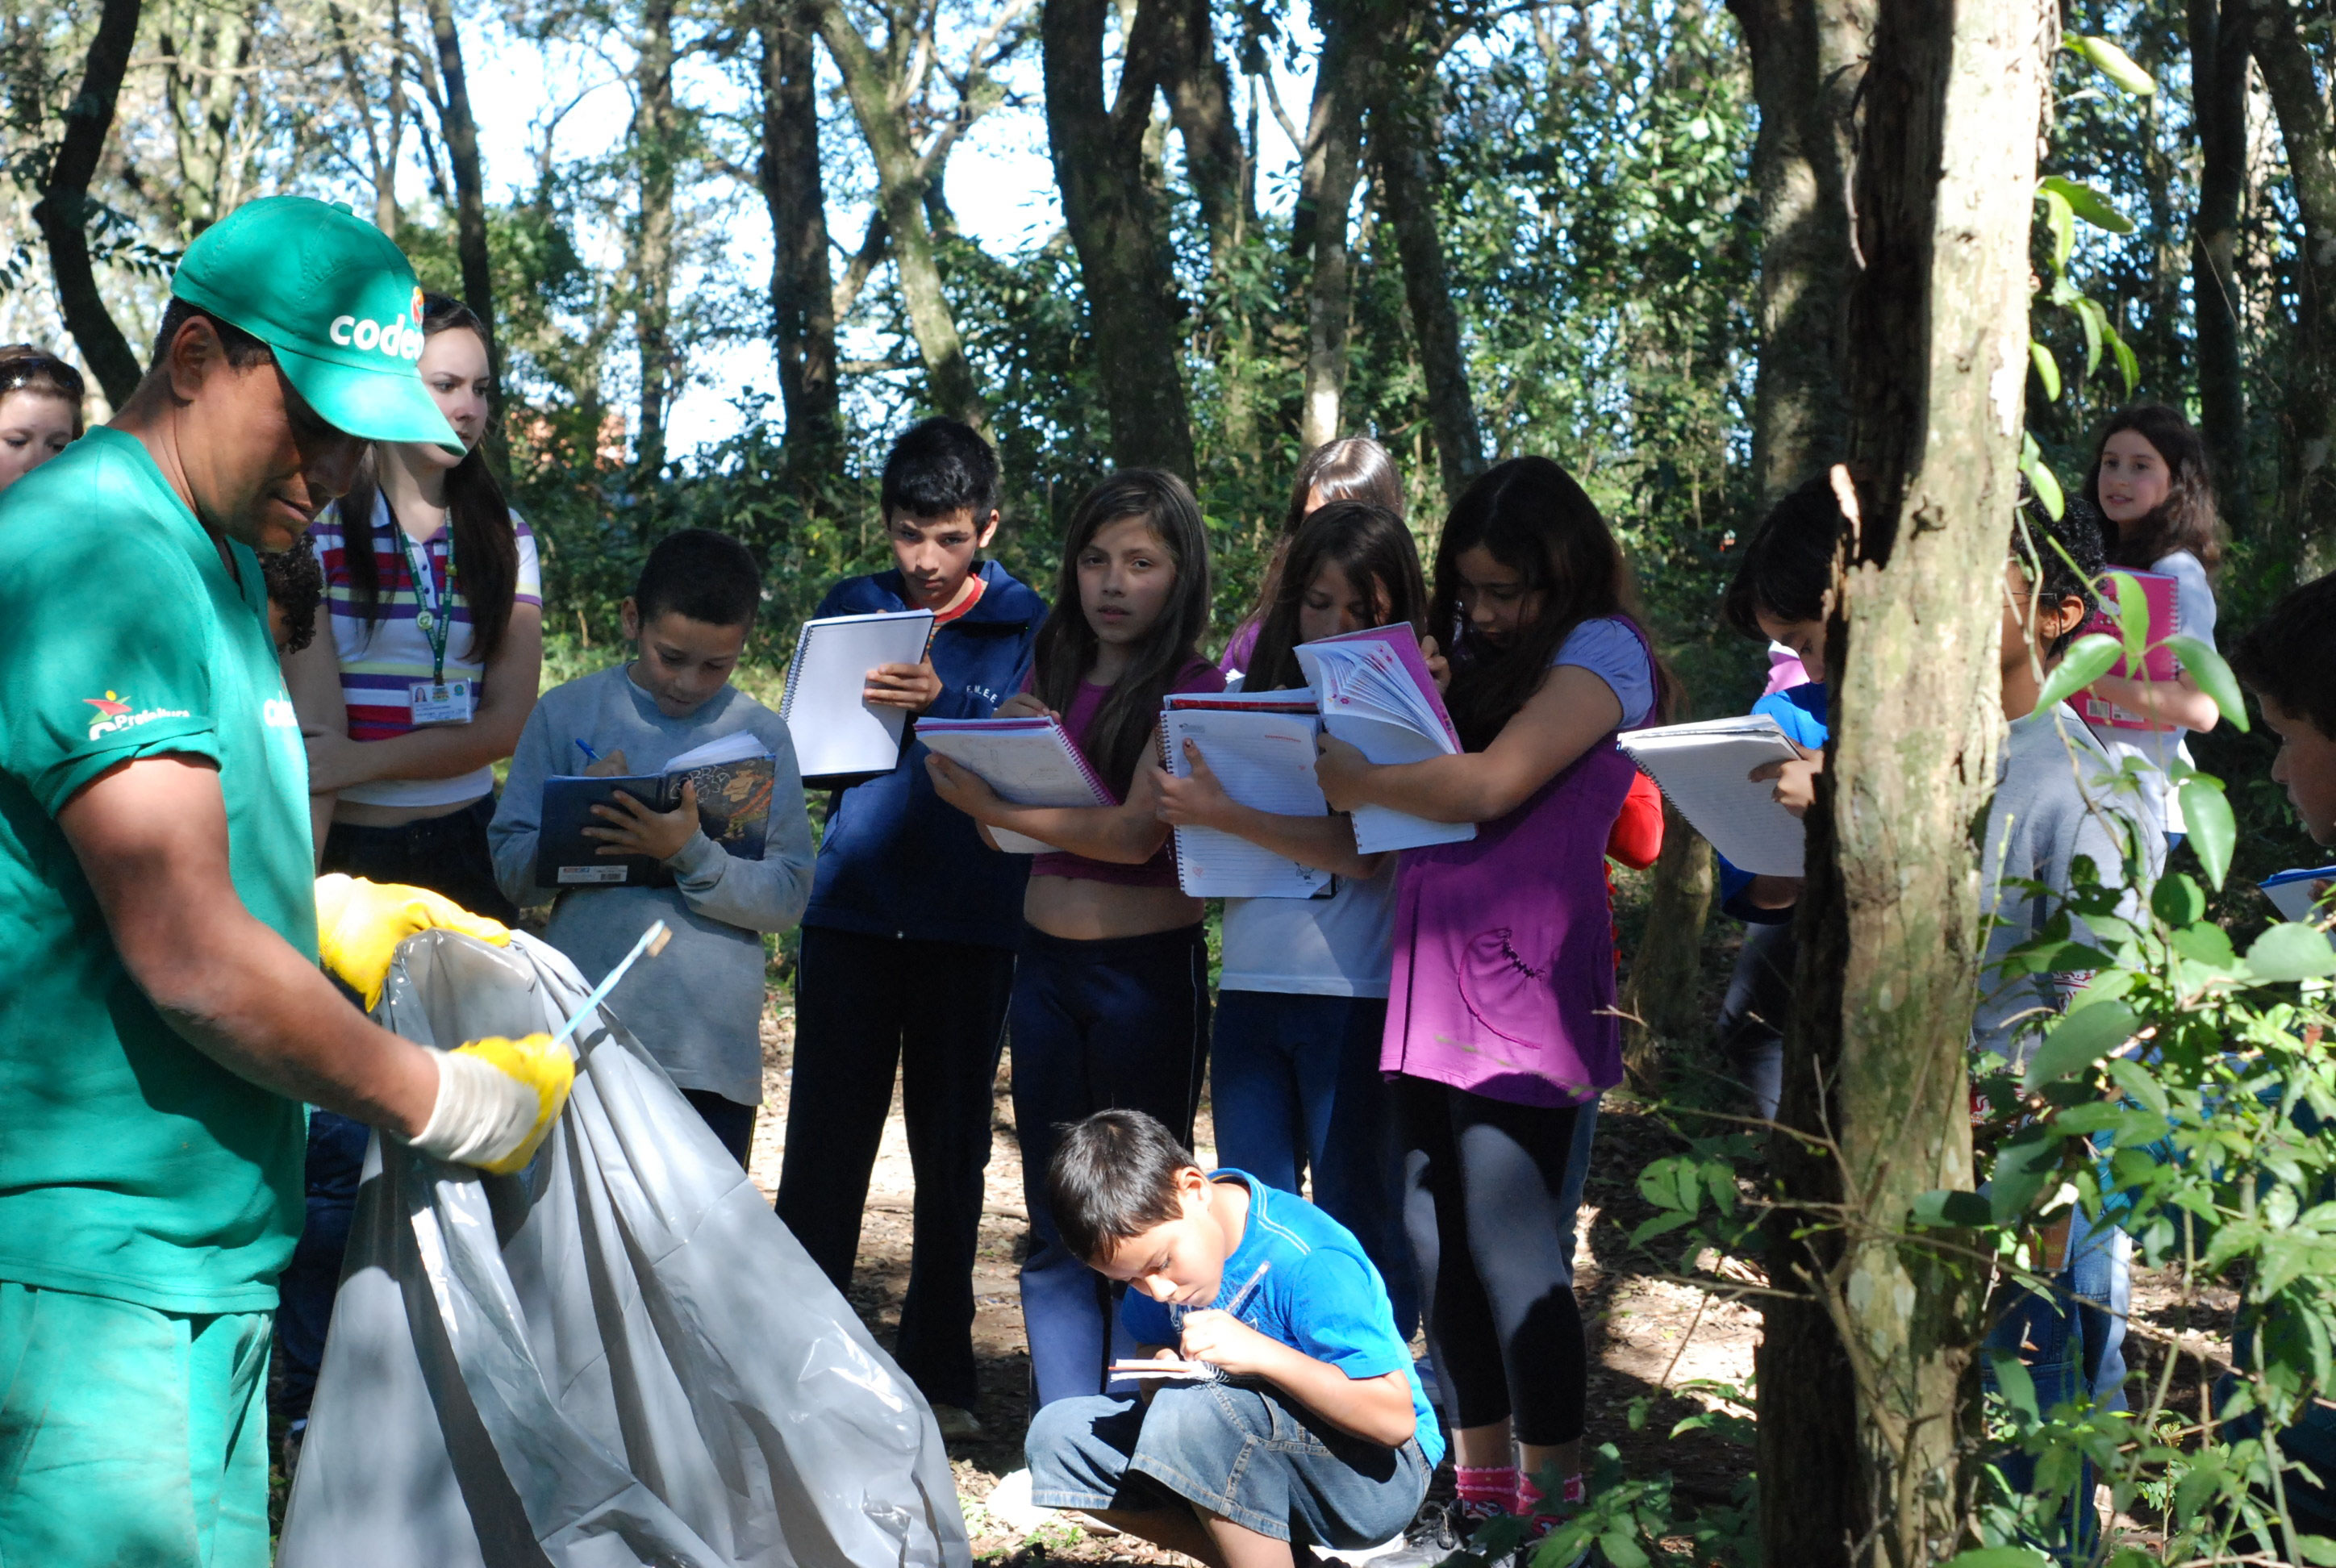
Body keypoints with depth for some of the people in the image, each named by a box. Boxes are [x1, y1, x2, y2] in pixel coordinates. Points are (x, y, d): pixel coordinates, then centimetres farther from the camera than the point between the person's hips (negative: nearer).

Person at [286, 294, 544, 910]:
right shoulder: (318, 526, -5)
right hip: (345, 849, -3)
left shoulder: (504, 538, 7)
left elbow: (507, 722, -1)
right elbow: (313, 726, -12)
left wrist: (362, 760, -16)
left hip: (464, 850, 3)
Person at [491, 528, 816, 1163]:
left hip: (712, 1047, 0)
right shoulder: (567, 713, 5)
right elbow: (511, 868, 4)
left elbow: (789, 897, -3)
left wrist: (691, 853, -19)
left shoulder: (762, 736, 4)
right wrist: (581, 818, -15)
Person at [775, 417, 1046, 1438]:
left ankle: (937, 1374, 18)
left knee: (951, 1150, 7)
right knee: (824, 1143, 0)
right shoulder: (849, 611, 10)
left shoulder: (1026, 627, 3)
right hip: (852, 913, 1)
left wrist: (940, 706, -25)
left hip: (970, 922, -1)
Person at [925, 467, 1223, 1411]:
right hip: (1044, 961, 6)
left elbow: (1138, 833, -18)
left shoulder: (1193, 690, -6)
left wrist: (998, 807, -24)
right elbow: (1006, 834, 10)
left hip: (1149, 970, -5)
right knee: (1055, 1226, 7)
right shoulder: (1051, 674, 11)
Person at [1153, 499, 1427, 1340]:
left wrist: (1227, 814, -19)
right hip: (1249, 987, 5)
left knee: (1356, 1227, 2)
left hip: (1357, 995, -5)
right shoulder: (1249, 695, 12)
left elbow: (1364, 852, -15)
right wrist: (1189, 795, -7)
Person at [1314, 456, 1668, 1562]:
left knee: (1514, 1252, -7)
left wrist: (1348, 779, -8)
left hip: (1529, 991, -7)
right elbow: (1422, 796, 15)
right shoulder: (1472, 659, 20)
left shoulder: (1601, 652, -2)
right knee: (1441, 1249, 7)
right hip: (1430, 982, 7)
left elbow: (1489, 785, -14)